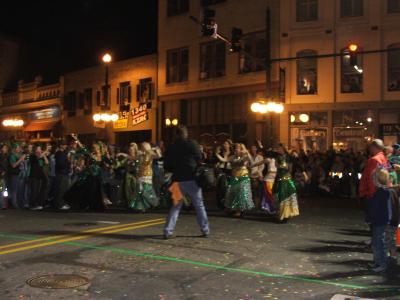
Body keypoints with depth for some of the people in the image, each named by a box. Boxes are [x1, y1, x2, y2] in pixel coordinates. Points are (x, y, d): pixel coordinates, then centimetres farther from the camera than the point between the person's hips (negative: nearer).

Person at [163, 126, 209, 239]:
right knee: (199, 205, 9)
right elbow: (199, 159, -1)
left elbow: (167, 166, 5)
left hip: (178, 180, 2)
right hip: (192, 179, -2)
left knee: (176, 206, 11)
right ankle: (205, 230, 13)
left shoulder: (171, 148, 2)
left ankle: (168, 231, 4)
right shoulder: (192, 144, -5)